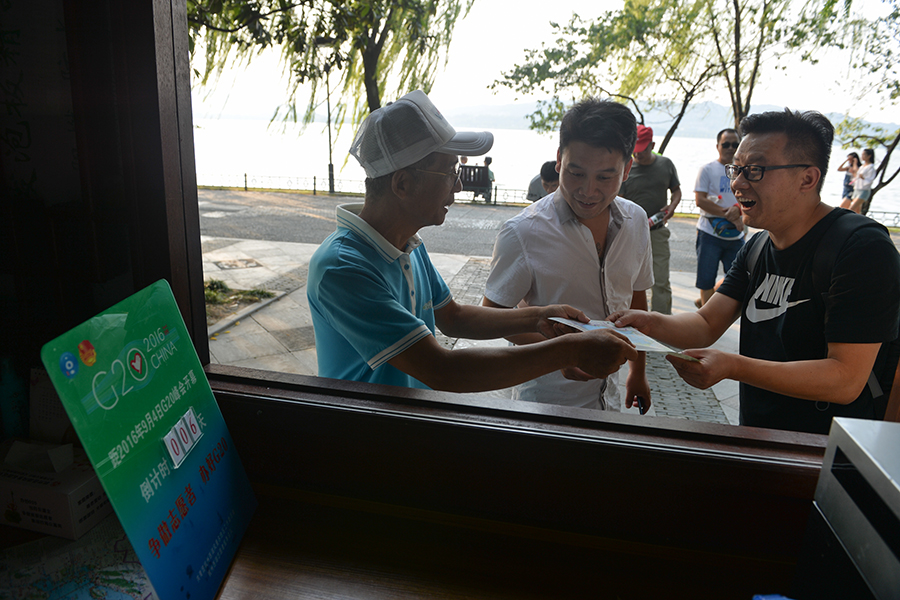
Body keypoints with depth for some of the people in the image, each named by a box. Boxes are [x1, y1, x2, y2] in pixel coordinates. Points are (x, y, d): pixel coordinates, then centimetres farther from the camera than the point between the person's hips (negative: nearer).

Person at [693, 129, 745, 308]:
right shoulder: (707, 169, 0)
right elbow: (700, 200, -9)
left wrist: (738, 209, -16)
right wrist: (729, 215, -13)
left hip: (736, 235, 4)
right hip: (710, 233, -4)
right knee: (707, 280, -1)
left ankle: (703, 302, 27)